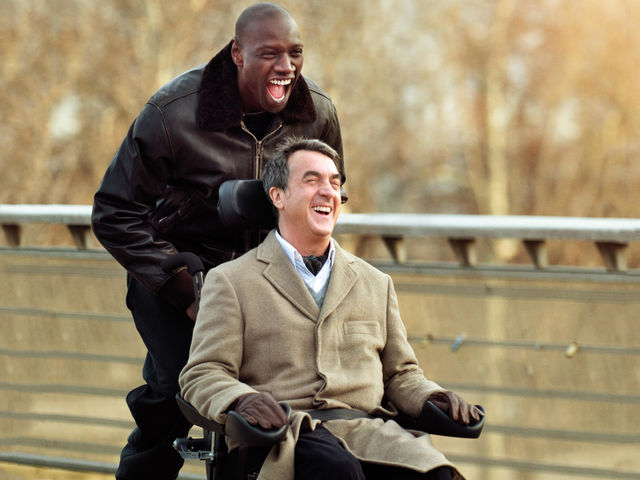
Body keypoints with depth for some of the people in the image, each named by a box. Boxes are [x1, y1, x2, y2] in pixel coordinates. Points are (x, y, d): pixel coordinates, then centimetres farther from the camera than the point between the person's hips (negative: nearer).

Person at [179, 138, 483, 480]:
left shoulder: (376, 284, 26)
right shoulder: (230, 282, 13)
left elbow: (400, 375, 28)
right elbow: (202, 376, 5)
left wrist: (433, 399, 4)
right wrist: (242, 399, -18)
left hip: (368, 427, 3)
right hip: (285, 434, -3)